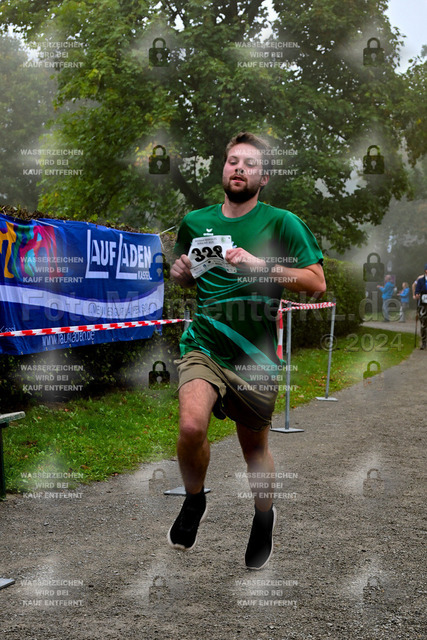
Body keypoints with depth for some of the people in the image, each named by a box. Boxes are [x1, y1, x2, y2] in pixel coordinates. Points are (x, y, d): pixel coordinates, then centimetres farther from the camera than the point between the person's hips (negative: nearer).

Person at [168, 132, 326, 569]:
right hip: (203, 344, 1)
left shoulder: (281, 223, -3)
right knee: (191, 426, -23)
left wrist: (260, 265, -20)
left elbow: (317, 283, -9)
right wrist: (182, 272, 1)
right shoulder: (195, 222, 7)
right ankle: (194, 500, 7)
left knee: (254, 447, 13)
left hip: (255, 354, -1)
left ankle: (264, 518, 42)